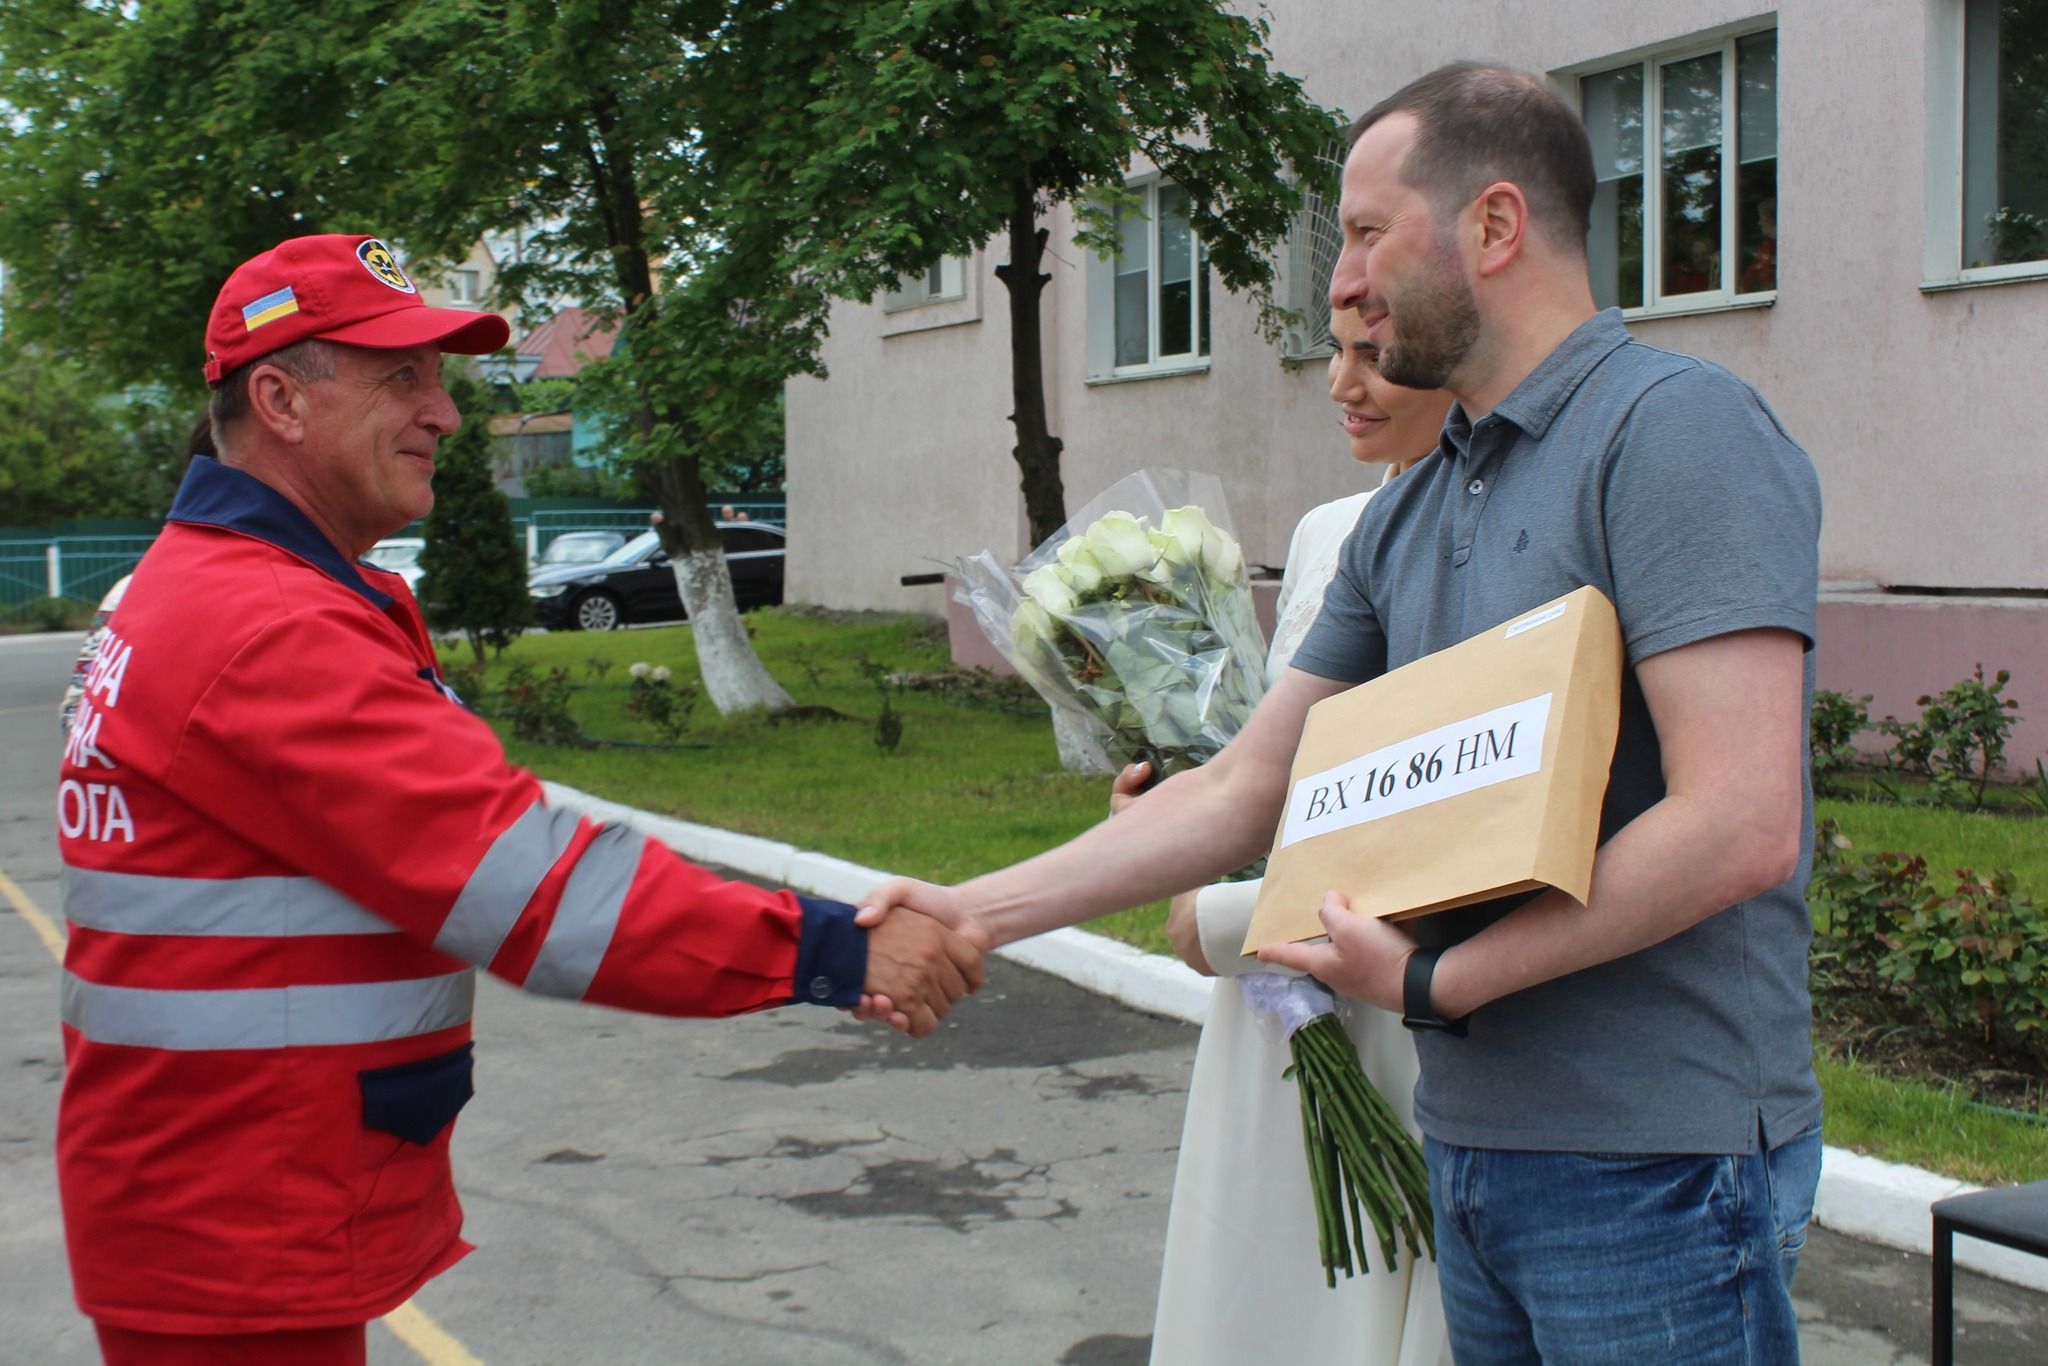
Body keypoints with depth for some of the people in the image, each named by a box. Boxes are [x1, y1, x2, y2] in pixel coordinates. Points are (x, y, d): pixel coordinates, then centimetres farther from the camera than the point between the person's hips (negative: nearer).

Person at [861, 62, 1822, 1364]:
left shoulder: (1677, 428, -14)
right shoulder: (1404, 519, 12)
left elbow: (1739, 826, -22)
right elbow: (1241, 793, 13)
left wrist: (1434, 979, -15)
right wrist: (978, 912, 6)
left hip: (1652, 1160, -8)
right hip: (1472, 1140, 8)